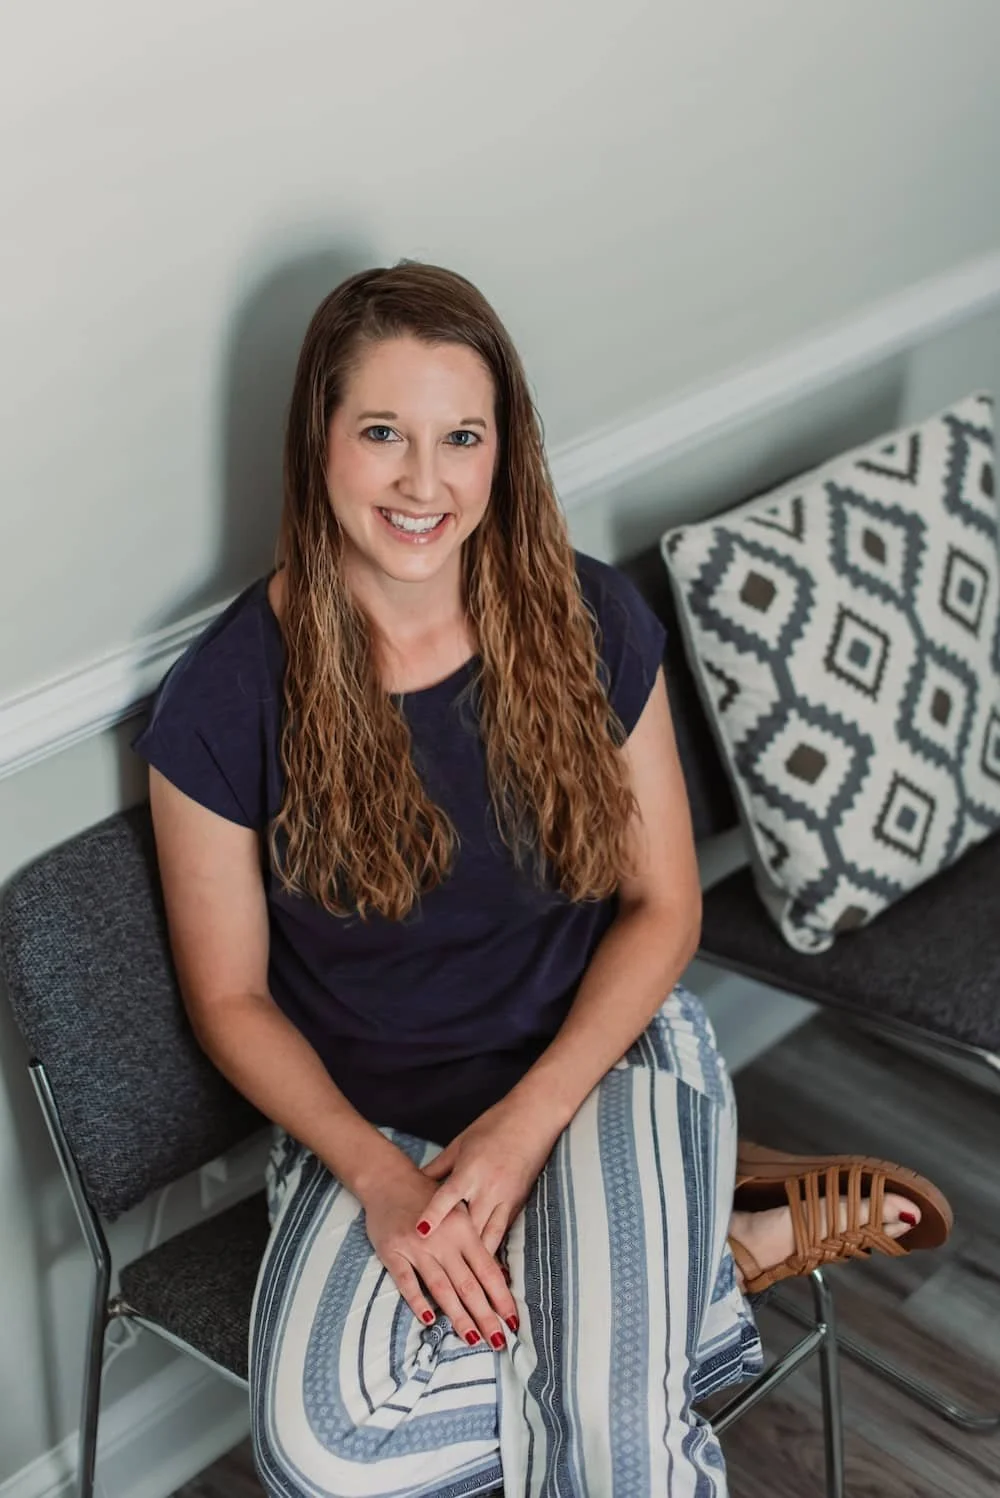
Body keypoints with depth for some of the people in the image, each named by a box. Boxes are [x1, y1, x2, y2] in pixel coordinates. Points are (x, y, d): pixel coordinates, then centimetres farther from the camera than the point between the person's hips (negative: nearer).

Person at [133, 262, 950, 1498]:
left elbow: (664, 906, -1)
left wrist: (523, 1125, -14)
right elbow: (230, 998, -3)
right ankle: (715, 1241, -9)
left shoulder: (591, 624, -8)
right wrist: (377, 1175, -18)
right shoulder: (224, 699, -12)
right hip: (368, 1114, 2)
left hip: (600, 1055, -1)